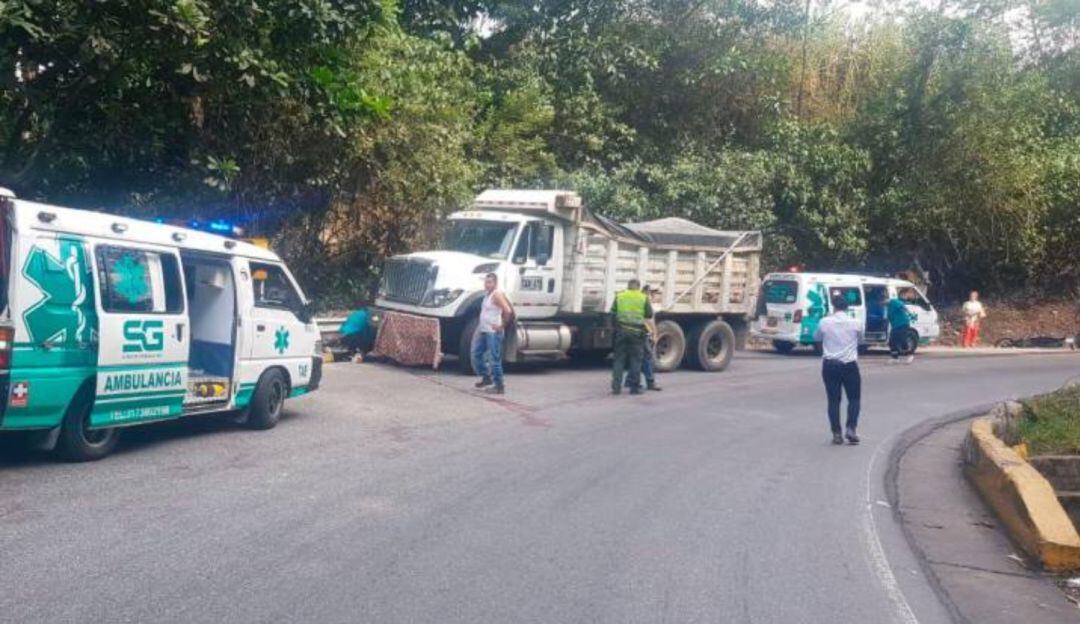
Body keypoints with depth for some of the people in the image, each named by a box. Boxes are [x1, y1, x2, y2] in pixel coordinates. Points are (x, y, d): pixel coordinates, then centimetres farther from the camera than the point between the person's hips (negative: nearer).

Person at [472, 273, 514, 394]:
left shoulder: (497, 295, -15)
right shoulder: (487, 295, 14)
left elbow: (508, 311, -26)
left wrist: (502, 326, -18)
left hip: (493, 332, -10)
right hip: (483, 331, 10)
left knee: (494, 359, -6)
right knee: (476, 355, 14)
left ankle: (499, 386, -1)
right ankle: (486, 377, 28)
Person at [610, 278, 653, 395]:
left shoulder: (619, 296, 6)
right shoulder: (643, 298, 1)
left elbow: (612, 313, 4)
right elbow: (649, 315, 3)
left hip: (621, 331, 2)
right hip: (637, 332, -2)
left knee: (619, 359, 7)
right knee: (636, 359, 5)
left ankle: (616, 387, 3)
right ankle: (634, 387, 4)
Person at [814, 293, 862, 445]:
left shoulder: (825, 322, -4)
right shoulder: (854, 323, -2)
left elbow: (816, 338, 11)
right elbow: (859, 340, 14)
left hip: (829, 365, 1)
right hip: (849, 364, 0)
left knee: (833, 400, 6)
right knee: (854, 398, 12)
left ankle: (836, 434, 4)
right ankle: (851, 428, -3)